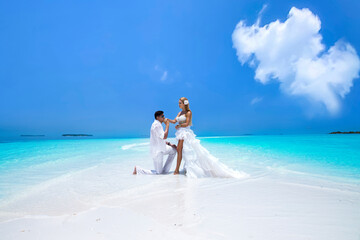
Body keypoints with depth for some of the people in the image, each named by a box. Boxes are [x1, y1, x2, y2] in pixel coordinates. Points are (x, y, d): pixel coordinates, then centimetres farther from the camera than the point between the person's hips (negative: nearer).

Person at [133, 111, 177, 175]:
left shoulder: (158, 124, 10)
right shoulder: (156, 125, -23)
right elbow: (164, 137, -28)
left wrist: (169, 144, 10)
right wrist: (167, 125, -19)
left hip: (160, 148, 10)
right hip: (157, 151, -10)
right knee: (158, 172, 1)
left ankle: (165, 170, 18)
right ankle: (138, 169, 7)